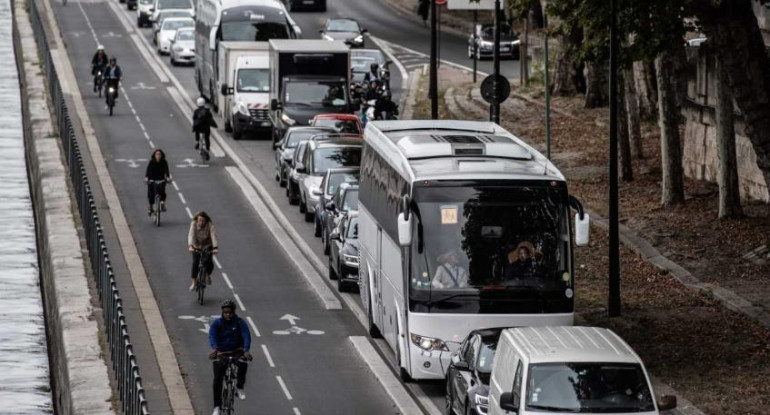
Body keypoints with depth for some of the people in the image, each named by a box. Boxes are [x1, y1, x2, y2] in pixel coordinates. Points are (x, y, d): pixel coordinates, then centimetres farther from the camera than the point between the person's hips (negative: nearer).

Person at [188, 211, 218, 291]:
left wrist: (215, 248, -48)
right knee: (195, 263, -13)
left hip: (207, 246, -1)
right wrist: (190, 246, -50)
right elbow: (191, 235, -33)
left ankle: (208, 275, 15)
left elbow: (213, 236, -33)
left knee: (208, 263, -18)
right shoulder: (194, 224, -21)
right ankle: (194, 282, 3)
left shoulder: (210, 225, -23)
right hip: (196, 246, 1)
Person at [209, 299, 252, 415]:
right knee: (217, 379, -10)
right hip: (221, 352, 1)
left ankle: (239, 388, -11)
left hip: (236, 351, -1)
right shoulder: (217, 323, -6)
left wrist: (246, 351, -39)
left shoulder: (240, 323, -7)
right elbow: (212, 336, -22)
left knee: (243, 363, -34)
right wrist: (214, 349, -43)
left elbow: (246, 336, -20)